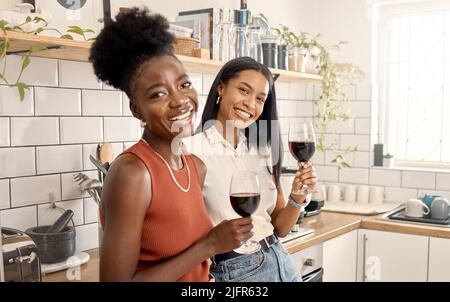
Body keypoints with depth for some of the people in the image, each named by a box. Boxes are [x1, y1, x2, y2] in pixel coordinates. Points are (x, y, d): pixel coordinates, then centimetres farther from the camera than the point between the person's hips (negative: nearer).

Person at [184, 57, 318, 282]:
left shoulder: (262, 151, 3)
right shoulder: (192, 149, -15)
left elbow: (279, 228, 6)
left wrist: (297, 197, -10)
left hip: (282, 263, 6)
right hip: (234, 271, -5)